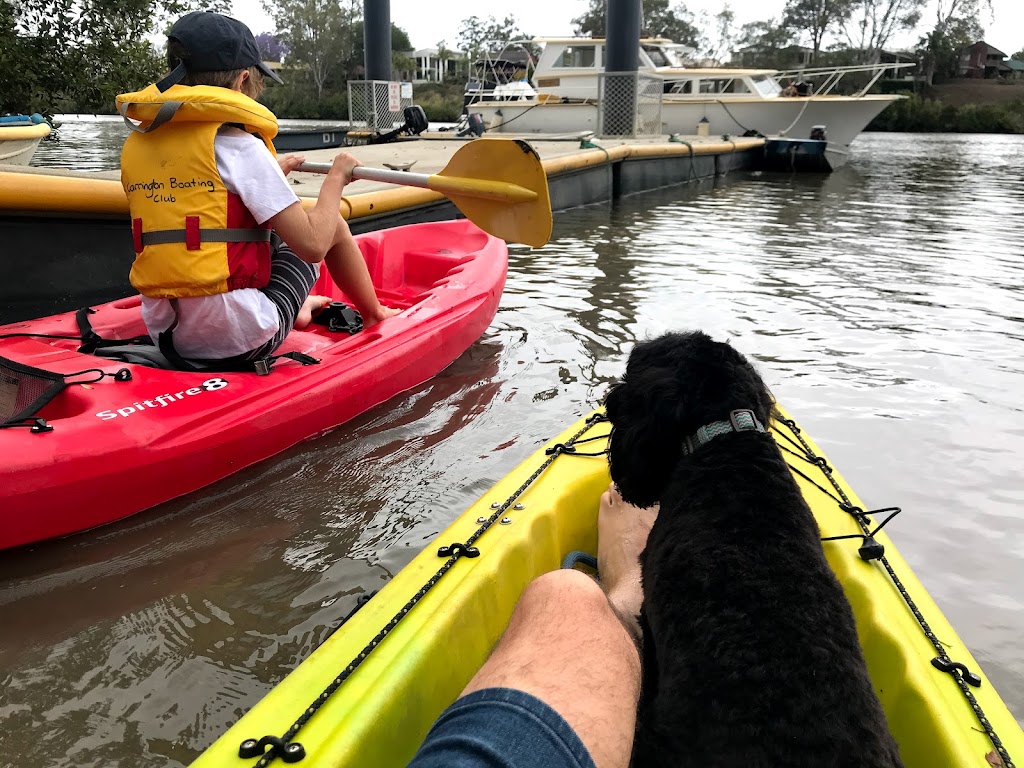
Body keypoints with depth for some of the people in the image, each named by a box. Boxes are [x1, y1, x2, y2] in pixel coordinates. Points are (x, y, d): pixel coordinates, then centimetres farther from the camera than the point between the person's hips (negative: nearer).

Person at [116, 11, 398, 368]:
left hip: (165, 333, 7)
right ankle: (374, 314, 33)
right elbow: (312, 245, -16)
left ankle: (297, 308, 37)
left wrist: (269, 173, 25)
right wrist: (336, 178, 1)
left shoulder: (134, 144, 6)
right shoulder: (236, 144, -14)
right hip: (240, 340, -7)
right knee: (333, 223, 14)